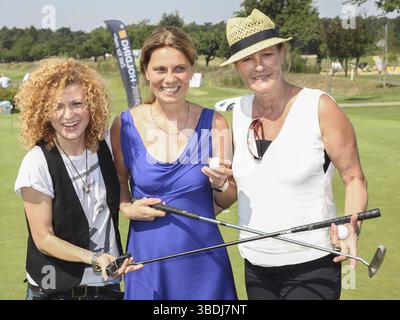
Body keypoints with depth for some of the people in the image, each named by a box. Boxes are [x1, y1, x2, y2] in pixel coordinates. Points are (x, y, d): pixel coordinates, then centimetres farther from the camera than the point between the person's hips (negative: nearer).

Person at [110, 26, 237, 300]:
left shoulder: (214, 124, -7)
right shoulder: (124, 126, -6)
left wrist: (221, 183, -20)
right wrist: (127, 208, -7)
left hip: (204, 261, 0)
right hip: (147, 259, 0)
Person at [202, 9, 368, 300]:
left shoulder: (319, 107, -11)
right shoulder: (239, 113, 4)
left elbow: (355, 178, -6)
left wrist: (351, 227, -23)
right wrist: (221, 182, -7)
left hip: (311, 269, -5)